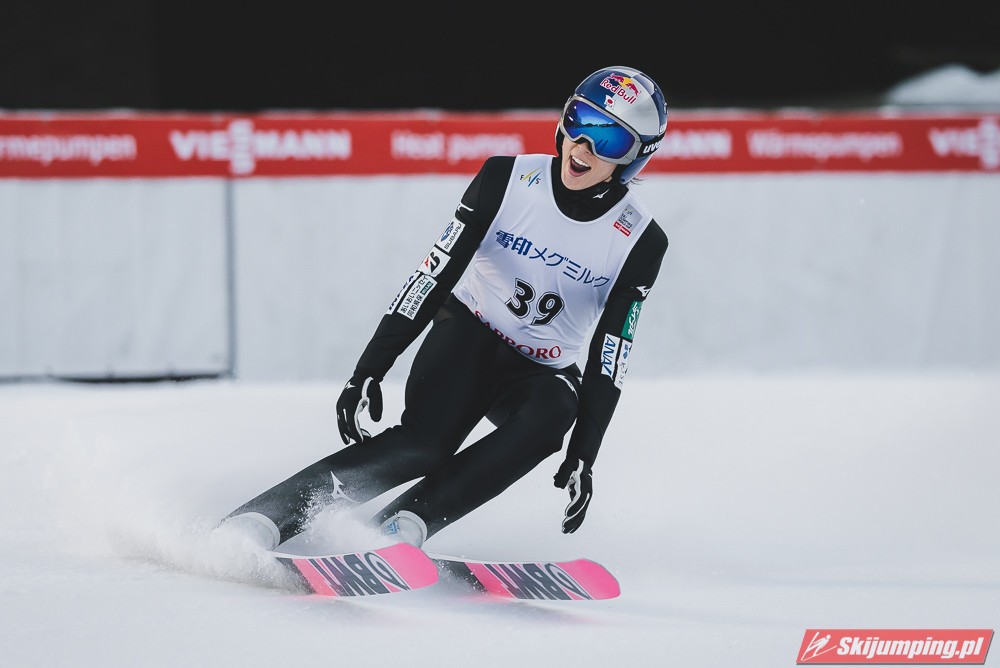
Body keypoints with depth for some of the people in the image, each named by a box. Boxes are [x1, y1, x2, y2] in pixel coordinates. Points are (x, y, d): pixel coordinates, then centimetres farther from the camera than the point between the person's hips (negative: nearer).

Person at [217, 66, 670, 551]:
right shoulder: (508, 179, -13)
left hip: (541, 372, 1)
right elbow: (436, 273, -13)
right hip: (469, 333, -1)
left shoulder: (640, 242, -12)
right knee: (423, 442, -29)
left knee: (553, 413, -34)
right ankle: (252, 525, -34)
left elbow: (609, 356, -10)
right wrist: (369, 371, -19)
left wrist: (583, 457, -16)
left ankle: (400, 527, -38)